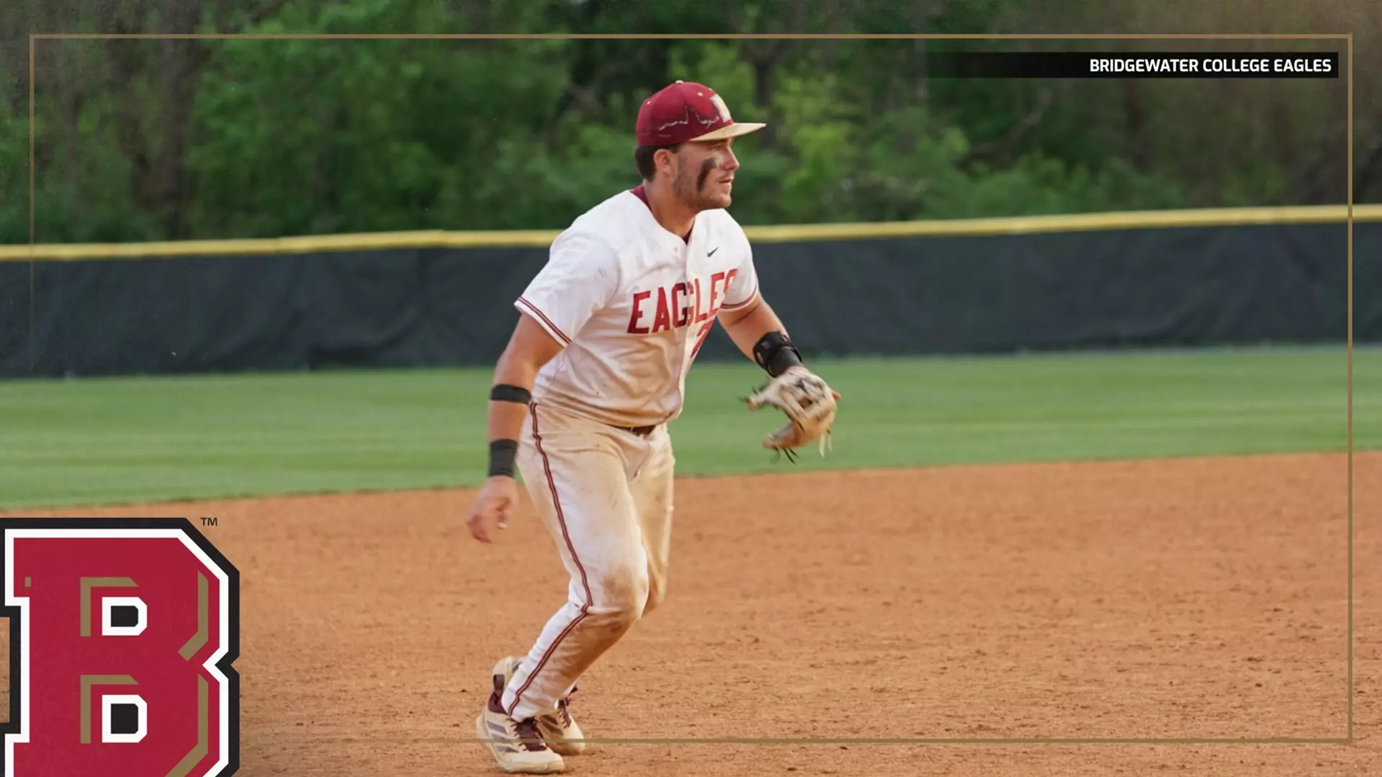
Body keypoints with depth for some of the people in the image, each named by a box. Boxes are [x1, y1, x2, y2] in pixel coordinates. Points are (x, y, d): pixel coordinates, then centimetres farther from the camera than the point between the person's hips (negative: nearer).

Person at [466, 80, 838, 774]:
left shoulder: (722, 236, -5)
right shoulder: (603, 245, -29)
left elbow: (744, 311, 18)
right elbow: (520, 357, -30)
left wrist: (789, 369, -3)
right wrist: (500, 473, -39)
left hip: (648, 433, 8)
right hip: (570, 425, -8)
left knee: (643, 593, 14)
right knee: (613, 589, -16)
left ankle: (539, 684, 39)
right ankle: (512, 711, 6)